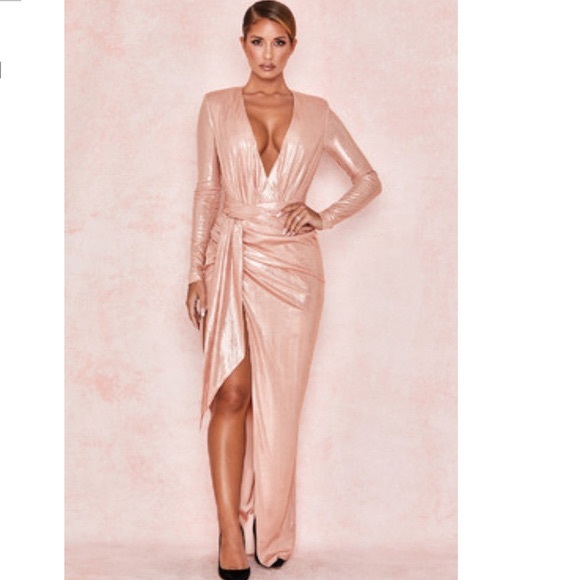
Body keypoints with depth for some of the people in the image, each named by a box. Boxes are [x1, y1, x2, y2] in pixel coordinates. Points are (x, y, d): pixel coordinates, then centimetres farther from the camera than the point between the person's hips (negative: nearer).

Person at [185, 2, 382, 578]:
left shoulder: (315, 112, 10)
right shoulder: (217, 106, 8)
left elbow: (368, 178, 14)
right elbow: (207, 190, 6)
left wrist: (325, 215, -3)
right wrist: (197, 270, 1)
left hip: (291, 262, 1)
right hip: (232, 257, -1)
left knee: (279, 399, 4)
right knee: (231, 392, -9)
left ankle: (272, 530, 19)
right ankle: (230, 530, 0)